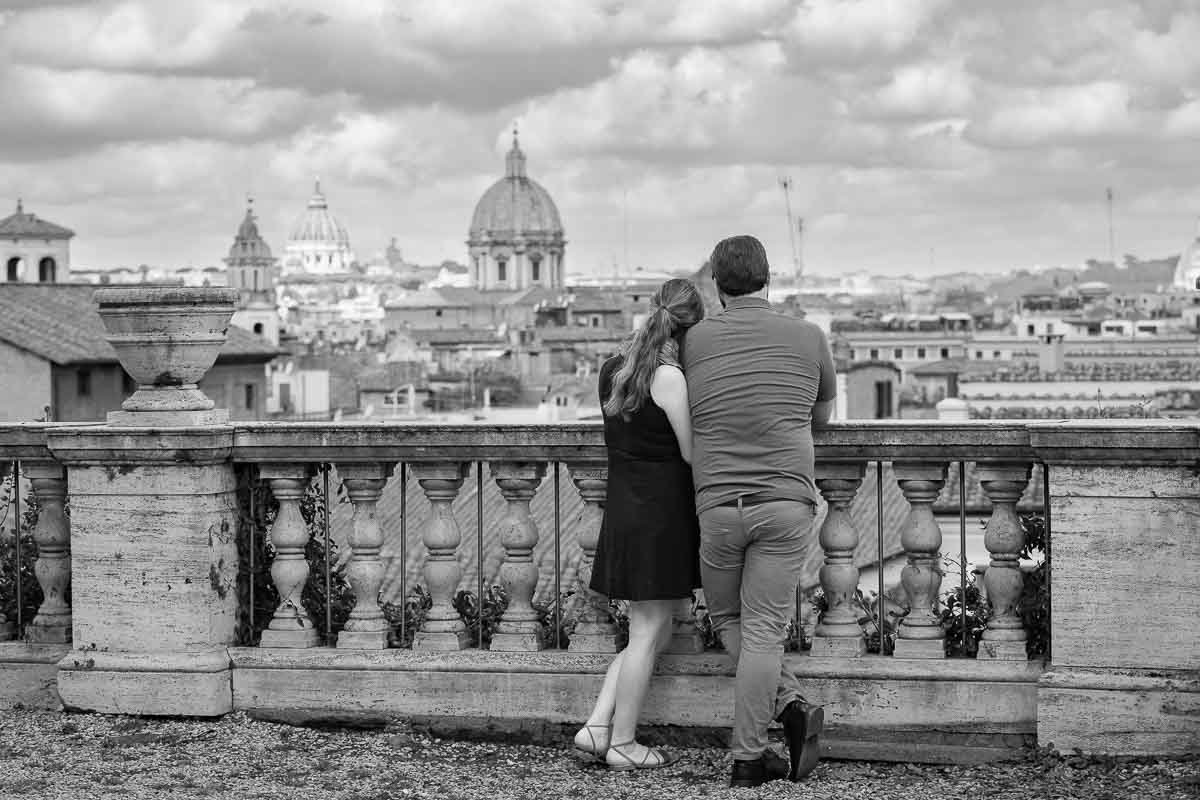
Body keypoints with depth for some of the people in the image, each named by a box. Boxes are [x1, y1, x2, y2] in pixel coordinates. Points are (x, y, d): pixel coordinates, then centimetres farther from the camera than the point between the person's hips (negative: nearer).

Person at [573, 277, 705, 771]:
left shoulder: (611, 370, 8)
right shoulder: (669, 378, -16)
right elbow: (694, 454, -13)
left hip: (623, 508, 8)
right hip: (661, 513, -8)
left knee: (654, 632, 17)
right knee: (648, 633, 3)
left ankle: (597, 726, 12)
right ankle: (622, 744, 10)